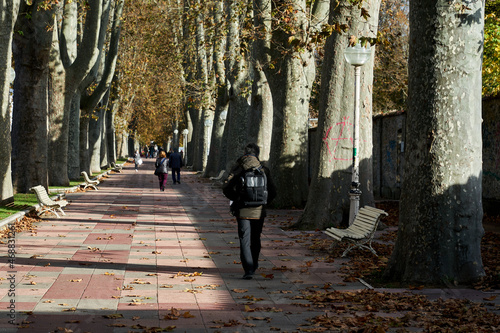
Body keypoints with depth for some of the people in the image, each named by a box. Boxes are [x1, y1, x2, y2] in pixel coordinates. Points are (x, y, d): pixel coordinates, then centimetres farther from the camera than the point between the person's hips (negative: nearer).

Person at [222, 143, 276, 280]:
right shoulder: (264, 170, 2)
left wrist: (236, 199, 8)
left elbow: (227, 189, -8)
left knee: (244, 241, -1)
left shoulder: (237, 170, -4)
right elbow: (272, 192, 2)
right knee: (255, 240, 19)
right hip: (259, 211, 2)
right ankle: (254, 265, 33)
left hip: (243, 211, -2)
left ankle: (248, 270, -12)